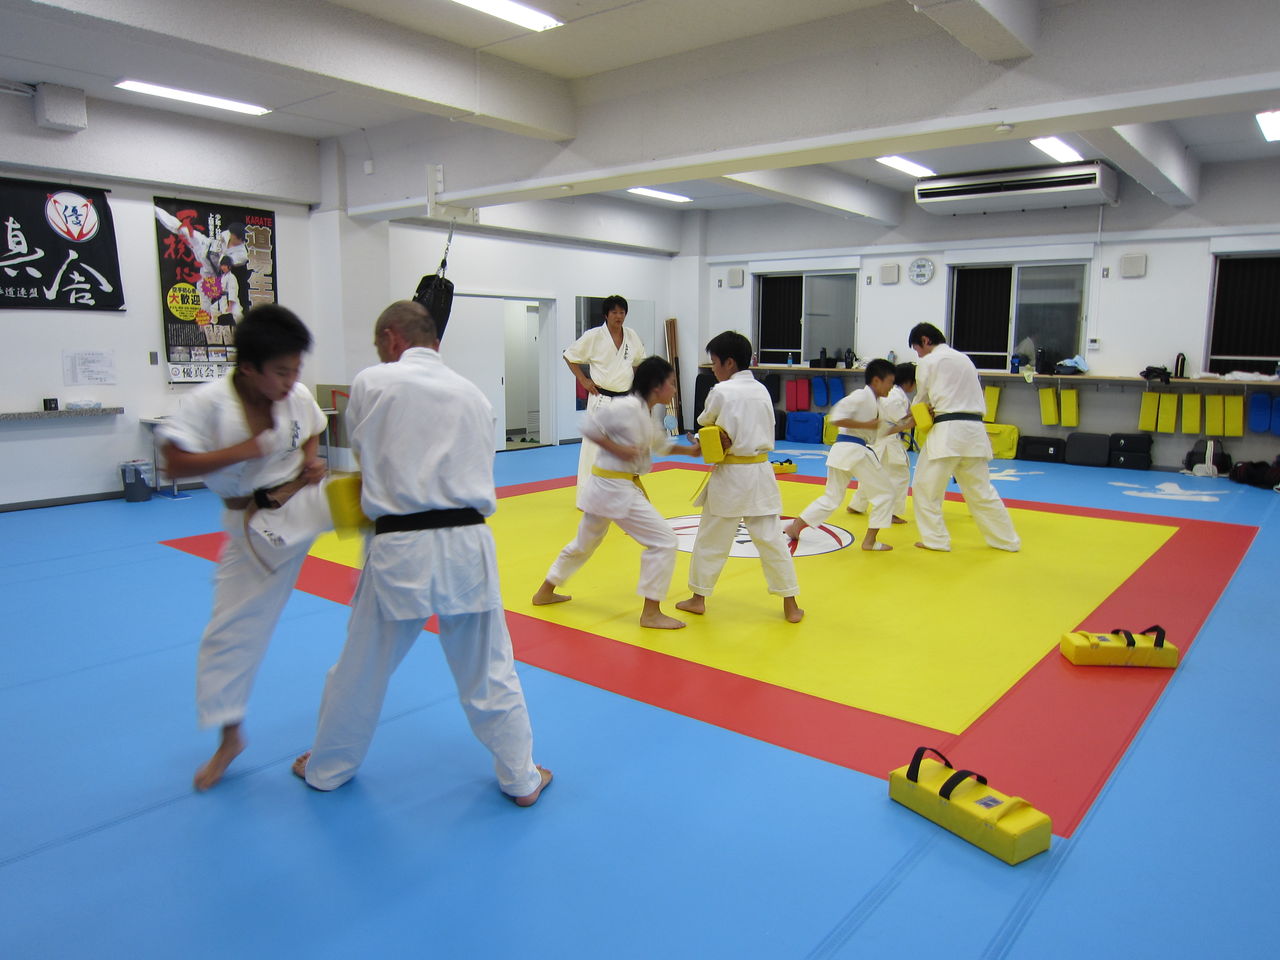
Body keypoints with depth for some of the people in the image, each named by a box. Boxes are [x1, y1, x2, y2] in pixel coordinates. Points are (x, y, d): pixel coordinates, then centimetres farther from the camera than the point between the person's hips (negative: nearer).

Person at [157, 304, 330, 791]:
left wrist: (312, 461, -10)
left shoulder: (299, 396, -9)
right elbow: (175, 463, -22)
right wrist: (243, 450, -30)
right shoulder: (207, 402, -19)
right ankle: (230, 736, 22)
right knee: (232, 629, 6)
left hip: (307, 502, 2)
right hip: (255, 527, -2)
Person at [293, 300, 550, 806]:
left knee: (361, 669, 17)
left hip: (400, 550, -2)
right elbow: (477, 476, 12)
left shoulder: (371, 383, -2)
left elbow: (361, 444, 14)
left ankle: (328, 768, 39)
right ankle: (521, 778, 25)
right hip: (467, 543, 2)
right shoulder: (473, 394, 8)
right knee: (490, 672, 13)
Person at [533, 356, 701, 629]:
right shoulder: (627, 408, -19)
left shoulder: (646, 414, 10)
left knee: (585, 542, 25)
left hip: (602, 486, 11)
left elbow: (660, 444, 23)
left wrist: (689, 450, 11)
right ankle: (651, 613, 0)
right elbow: (589, 425, -17)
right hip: (616, 488, -10)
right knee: (663, 541, -7)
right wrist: (617, 449, -20)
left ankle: (545, 592, 40)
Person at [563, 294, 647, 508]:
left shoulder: (632, 337, 5)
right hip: (601, 400, -5)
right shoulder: (594, 336, -8)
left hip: (625, 399, 5)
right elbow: (569, 356, 0)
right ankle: (586, 498, 1)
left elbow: (640, 361, 23)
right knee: (593, 446, -7)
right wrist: (583, 380, -6)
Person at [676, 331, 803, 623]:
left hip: (730, 475, -5)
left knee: (710, 539, 10)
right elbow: (766, 430, 12)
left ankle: (698, 598, 22)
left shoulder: (721, 391, -12)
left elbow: (705, 423, 3)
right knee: (771, 538, 9)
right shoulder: (762, 390, 6)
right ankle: (790, 605, 13)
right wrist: (735, 440, 1)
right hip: (761, 471, 5)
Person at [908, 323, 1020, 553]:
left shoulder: (928, 362, 0)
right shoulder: (964, 359, 21)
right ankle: (1007, 540, 21)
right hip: (974, 429, 7)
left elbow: (921, 401, 7)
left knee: (926, 486, 5)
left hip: (947, 430, -7)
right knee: (980, 489, 15)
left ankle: (935, 539, 7)